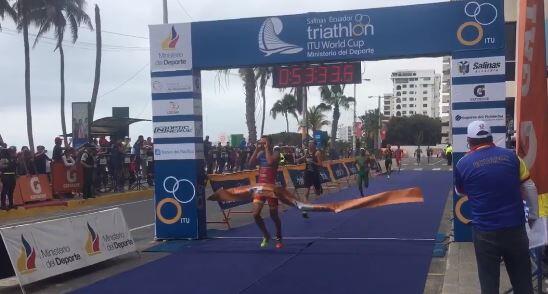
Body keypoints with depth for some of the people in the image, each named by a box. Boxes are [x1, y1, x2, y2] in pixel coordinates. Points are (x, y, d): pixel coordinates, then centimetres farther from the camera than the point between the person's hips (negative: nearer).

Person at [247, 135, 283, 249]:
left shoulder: (275, 154, -8)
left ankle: (279, 238, 25)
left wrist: (267, 148, -17)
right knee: (255, 214, -4)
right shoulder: (260, 153, 9)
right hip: (260, 186, 5)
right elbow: (251, 164, -3)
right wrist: (257, 149, -6)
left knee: (274, 215, 5)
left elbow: (270, 162, -29)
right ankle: (266, 236, 17)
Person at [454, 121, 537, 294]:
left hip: (485, 231, -1)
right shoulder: (510, 156, 0)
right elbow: (529, 188, 4)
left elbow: (460, 192, 14)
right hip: (515, 227, 2)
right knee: (522, 280, 15)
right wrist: (534, 215, 16)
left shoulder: (463, 164, -4)